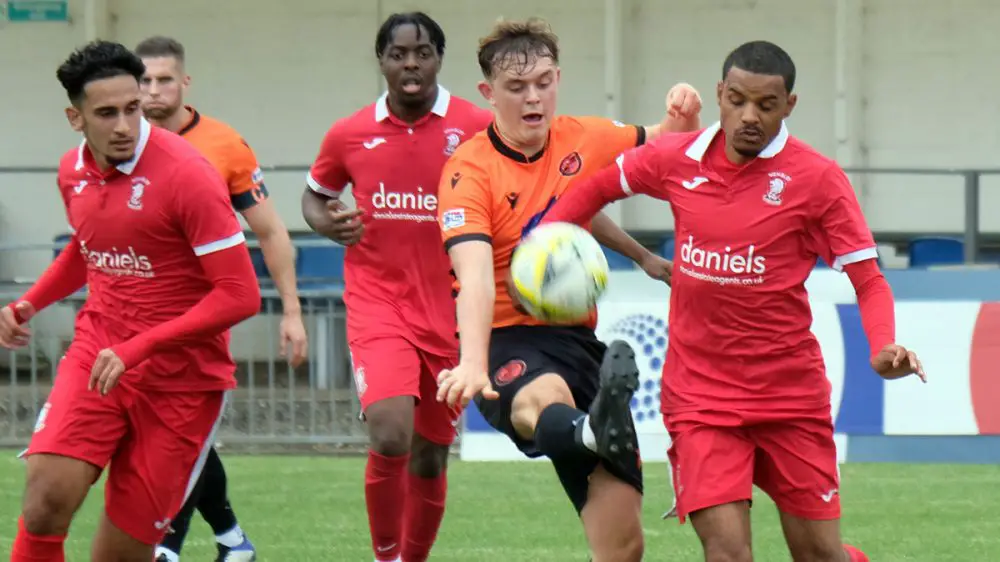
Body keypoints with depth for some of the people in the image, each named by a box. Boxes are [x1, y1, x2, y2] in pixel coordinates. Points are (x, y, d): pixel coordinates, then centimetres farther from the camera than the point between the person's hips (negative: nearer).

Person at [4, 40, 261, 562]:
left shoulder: (186, 175, -17)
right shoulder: (73, 171, 4)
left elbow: (239, 295, -19)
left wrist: (137, 349, -23)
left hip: (180, 378, -4)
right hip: (96, 357, 4)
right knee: (47, 499, -20)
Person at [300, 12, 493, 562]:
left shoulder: (478, 128, -4)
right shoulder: (349, 135, 1)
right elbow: (314, 196, 18)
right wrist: (329, 223, -5)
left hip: (449, 312, 1)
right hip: (377, 305, -1)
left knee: (430, 459, 10)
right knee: (390, 438, -22)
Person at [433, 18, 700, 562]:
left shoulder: (581, 139, 4)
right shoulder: (470, 171, -12)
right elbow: (475, 277, -27)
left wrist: (684, 119, -2)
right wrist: (472, 363, -43)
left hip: (578, 341, 6)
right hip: (510, 342, -6)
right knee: (543, 397, -45)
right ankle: (598, 430, -78)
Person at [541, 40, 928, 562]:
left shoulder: (816, 177, -8)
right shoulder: (675, 160, 0)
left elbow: (869, 281, -7)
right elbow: (596, 189, 19)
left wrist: (884, 349, -26)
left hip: (791, 393, -1)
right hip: (699, 395, 1)